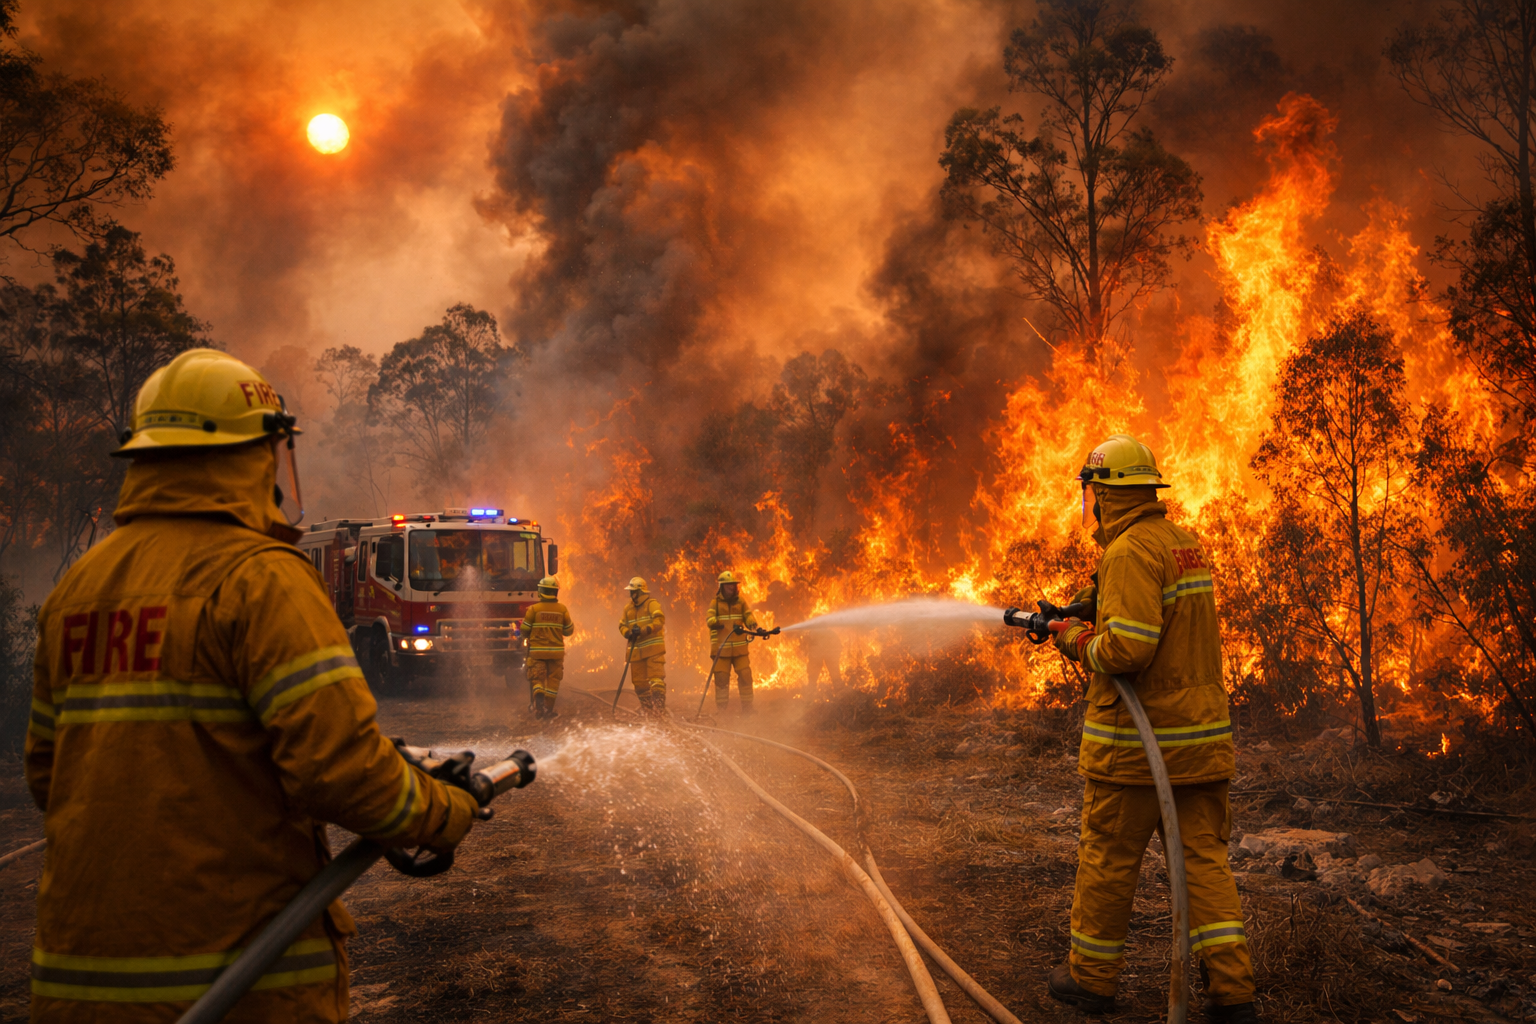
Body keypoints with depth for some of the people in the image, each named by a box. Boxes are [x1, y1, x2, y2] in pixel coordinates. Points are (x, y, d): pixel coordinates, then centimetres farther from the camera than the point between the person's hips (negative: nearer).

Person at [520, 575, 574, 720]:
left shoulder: (534, 609, -8)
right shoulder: (562, 609, -3)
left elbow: (525, 630, -4)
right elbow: (568, 630, 4)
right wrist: (572, 625, 25)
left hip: (537, 650, -1)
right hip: (556, 650, 1)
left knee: (537, 678, 5)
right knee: (553, 680, 11)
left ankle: (538, 700, -22)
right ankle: (548, 709, 12)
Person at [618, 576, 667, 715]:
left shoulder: (652, 604, -4)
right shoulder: (628, 608, 15)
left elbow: (659, 620, -18)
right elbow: (622, 625, 14)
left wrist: (644, 630, -30)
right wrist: (627, 633, -9)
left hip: (653, 648, -6)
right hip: (636, 650, 6)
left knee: (656, 677, -14)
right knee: (638, 680, 7)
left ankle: (660, 707, -13)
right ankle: (646, 708, 20)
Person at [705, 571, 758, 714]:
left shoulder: (741, 603, 10)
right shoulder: (715, 603, 4)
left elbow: (749, 618, 0)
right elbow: (709, 619, -10)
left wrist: (755, 627, -21)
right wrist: (714, 623, -32)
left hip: (740, 649, 2)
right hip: (721, 649, -1)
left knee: (745, 677, -4)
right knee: (721, 679, -1)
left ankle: (747, 709, 5)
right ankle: (721, 710, 9)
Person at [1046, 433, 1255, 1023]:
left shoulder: (1130, 552, -17)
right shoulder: (1187, 543, 11)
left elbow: (1129, 646, -26)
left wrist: (1079, 641, -8)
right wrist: (1090, 619, 20)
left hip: (1136, 739, -8)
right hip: (1202, 731, 8)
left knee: (1108, 858, 6)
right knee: (1203, 857, 9)